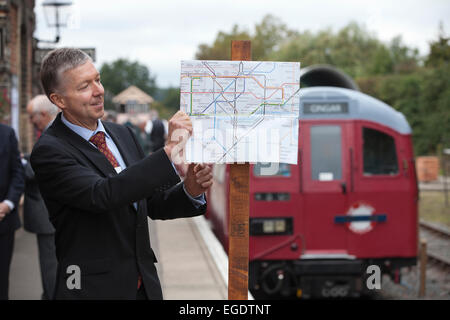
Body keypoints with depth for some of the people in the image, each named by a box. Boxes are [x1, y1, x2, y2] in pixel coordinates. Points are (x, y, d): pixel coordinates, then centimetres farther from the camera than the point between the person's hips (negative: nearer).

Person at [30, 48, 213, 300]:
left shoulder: (123, 135, 7)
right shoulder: (49, 151, -14)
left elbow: (153, 204, 11)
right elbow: (101, 195, -28)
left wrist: (191, 191, -9)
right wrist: (170, 151, -29)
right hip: (93, 288, -6)